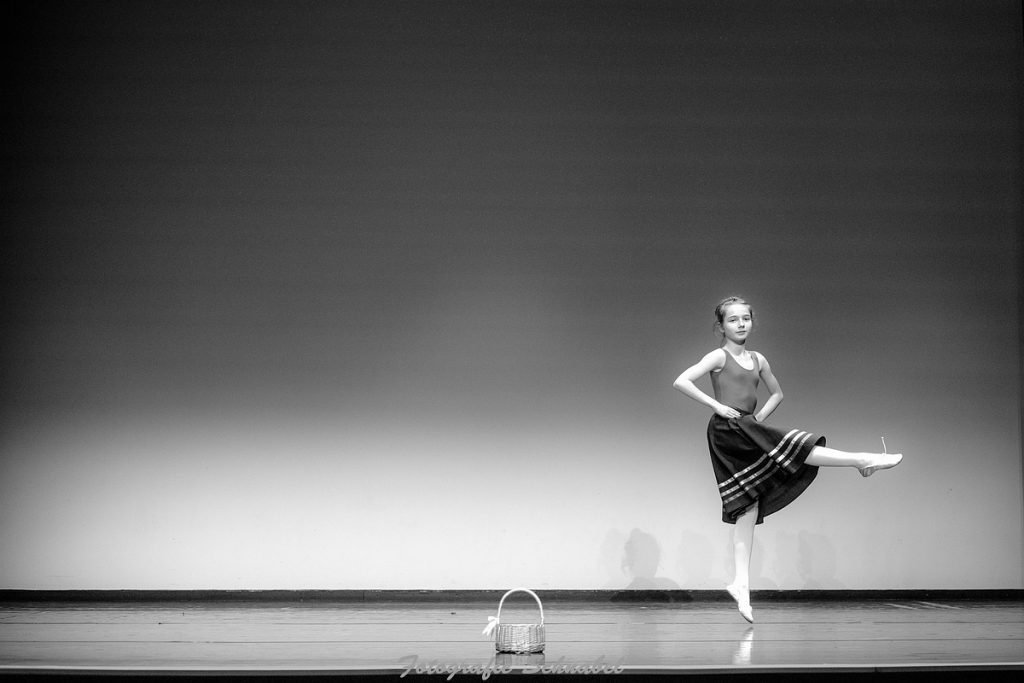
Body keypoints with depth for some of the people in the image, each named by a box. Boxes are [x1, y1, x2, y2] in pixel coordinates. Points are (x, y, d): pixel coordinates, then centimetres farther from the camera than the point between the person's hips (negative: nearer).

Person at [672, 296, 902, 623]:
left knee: (747, 510, 1)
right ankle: (862, 460, -8)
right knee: (796, 447, -17)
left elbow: (777, 393, 30)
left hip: (748, 432, 7)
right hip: (727, 431, -7)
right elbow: (681, 381, -11)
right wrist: (716, 405, -15)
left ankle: (741, 583, 0)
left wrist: (761, 415, 11)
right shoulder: (719, 357, -2)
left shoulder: (758, 360, 17)